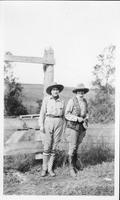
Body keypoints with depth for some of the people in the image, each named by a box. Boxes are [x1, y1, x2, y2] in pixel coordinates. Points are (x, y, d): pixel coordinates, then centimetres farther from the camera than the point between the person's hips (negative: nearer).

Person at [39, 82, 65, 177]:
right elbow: (42, 112, 1)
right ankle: (44, 169, 9)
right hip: (49, 122, -2)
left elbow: (63, 115, 14)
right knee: (47, 146, -3)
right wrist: (41, 125, -7)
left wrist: (62, 128, 11)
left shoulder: (62, 101, 9)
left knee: (54, 146, 3)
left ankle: (50, 168, 11)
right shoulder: (46, 99, 1)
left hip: (59, 123, 2)